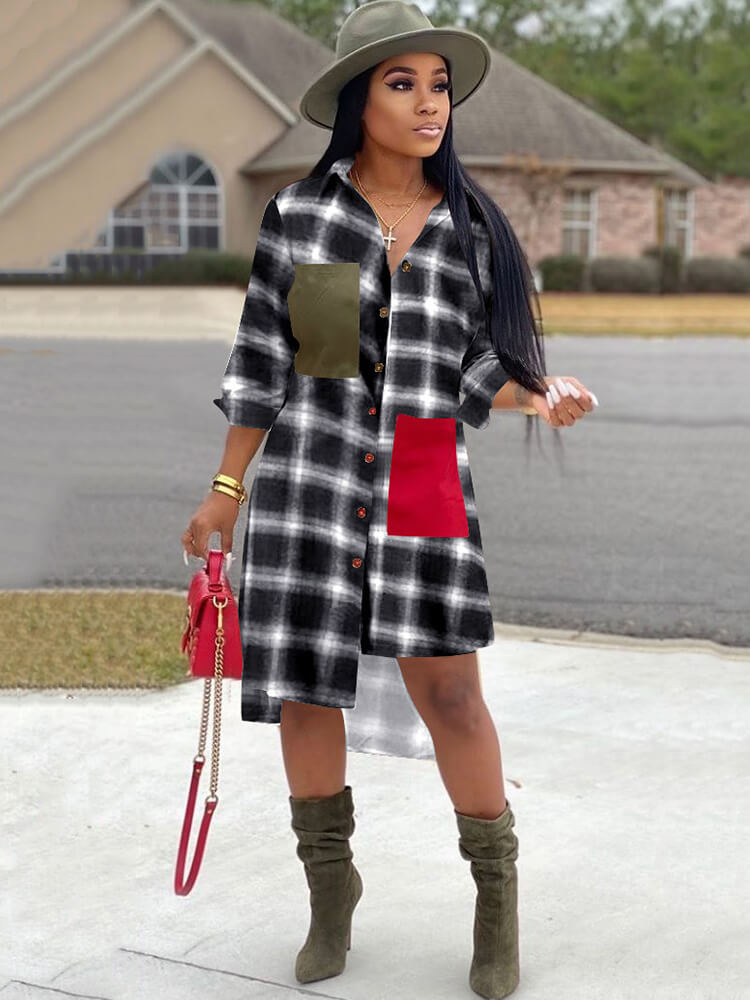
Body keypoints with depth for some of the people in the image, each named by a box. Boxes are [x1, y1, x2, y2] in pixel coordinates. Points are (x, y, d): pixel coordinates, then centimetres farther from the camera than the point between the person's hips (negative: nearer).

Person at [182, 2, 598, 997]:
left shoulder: (469, 223, 4)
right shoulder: (298, 212, 2)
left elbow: (479, 365, 7)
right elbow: (262, 358, 6)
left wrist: (543, 392, -15)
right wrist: (227, 488, 7)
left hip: (426, 479, 0)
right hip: (312, 474, 0)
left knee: (447, 690, -2)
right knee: (304, 684, 5)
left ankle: (497, 896, 18)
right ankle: (330, 888, 25)